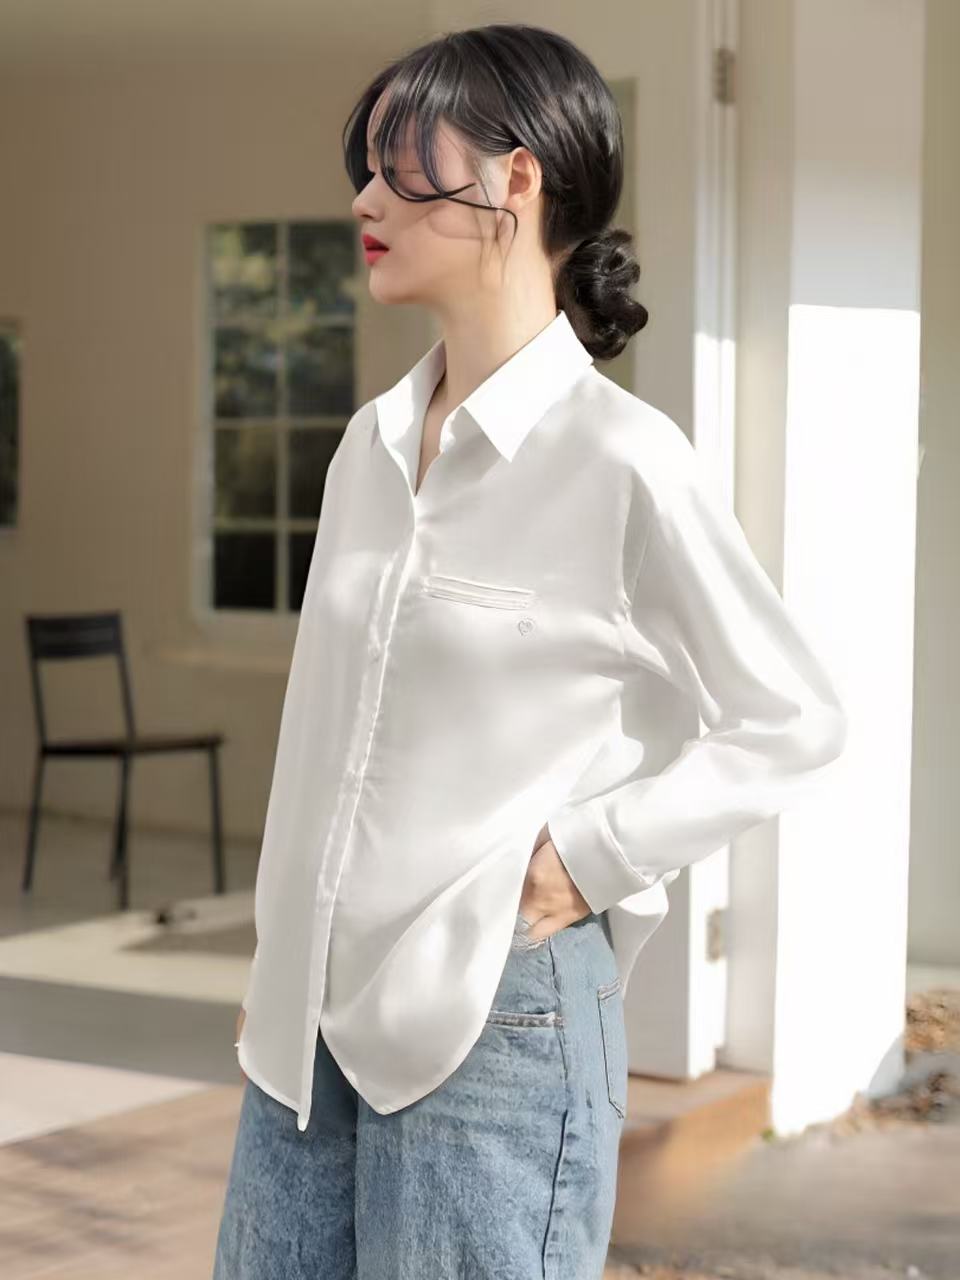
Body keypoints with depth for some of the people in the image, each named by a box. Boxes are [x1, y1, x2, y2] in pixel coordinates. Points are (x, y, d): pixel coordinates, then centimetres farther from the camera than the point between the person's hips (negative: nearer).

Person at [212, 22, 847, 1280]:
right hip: (312, 1011, 7)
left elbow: (793, 722, -6)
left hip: (491, 1021, -6)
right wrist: (280, 963, 15)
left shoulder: (620, 458, -12)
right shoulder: (373, 443, 8)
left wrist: (592, 855, -12)